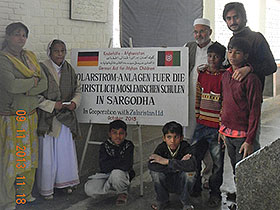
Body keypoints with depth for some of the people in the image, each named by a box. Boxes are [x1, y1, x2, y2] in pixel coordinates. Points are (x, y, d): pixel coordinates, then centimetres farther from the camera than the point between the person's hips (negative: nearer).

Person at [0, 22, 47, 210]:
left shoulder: (30, 57, 12)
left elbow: (44, 84, 4)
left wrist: (26, 89, -14)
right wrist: (33, 81, -9)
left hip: (30, 115, 6)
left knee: (29, 156, 13)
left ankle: (24, 193, 29)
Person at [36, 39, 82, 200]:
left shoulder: (69, 70, 7)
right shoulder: (42, 69, -10)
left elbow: (78, 90, 13)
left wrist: (74, 103, -6)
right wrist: (53, 105, -17)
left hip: (66, 117, 5)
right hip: (47, 118, -5)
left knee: (66, 149, 12)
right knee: (48, 152, 2)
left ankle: (65, 182, 30)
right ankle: (46, 188, 17)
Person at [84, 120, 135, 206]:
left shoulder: (128, 145, -8)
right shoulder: (104, 146, -4)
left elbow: (127, 165, -24)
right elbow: (104, 167, -19)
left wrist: (111, 163, -17)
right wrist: (119, 161, -18)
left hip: (123, 176, -3)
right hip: (106, 176, 3)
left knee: (116, 174, -39)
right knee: (89, 189, -21)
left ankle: (123, 192, -4)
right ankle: (114, 187, 3)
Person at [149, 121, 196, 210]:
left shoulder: (185, 147, -20)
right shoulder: (162, 147, -15)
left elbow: (192, 165, -41)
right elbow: (151, 165, -33)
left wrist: (167, 161, -39)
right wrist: (179, 164, -34)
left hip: (181, 184, -1)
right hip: (166, 184, 2)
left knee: (189, 172, -31)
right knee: (154, 171, -26)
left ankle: (186, 202, -4)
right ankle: (162, 200, 0)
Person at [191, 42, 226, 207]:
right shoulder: (202, 74, 9)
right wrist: (196, 118, 12)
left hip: (217, 127, -5)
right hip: (201, 125, 5)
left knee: (217, 162, 7)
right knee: (193, 157, 11)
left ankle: (215, 193, 24)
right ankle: (195, 188, 30)